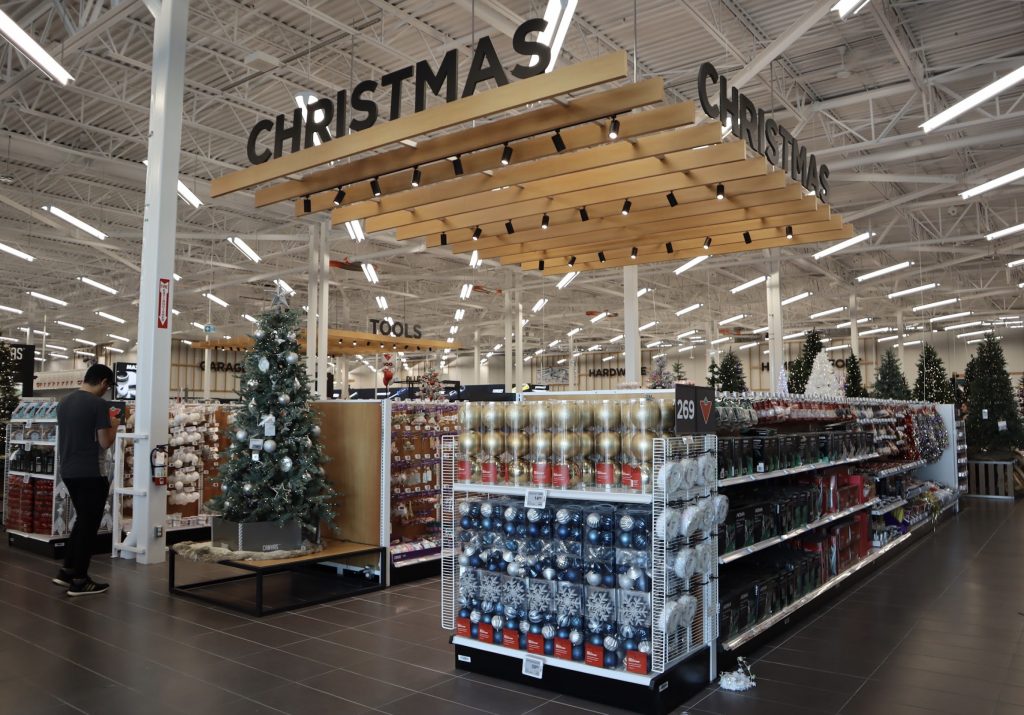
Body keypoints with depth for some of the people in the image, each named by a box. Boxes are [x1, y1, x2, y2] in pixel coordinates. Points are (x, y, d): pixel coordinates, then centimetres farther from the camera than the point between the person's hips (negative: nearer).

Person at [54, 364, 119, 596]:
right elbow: (105, 442, -15)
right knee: (89, 524, 2)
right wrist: (114, 426, 5)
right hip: (90, 473, -8)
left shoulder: (64, 402, 10)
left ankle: (67, 571, 24)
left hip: (68, 471, 8)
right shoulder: (99, 404, -14)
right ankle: (79, 581, 8)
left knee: (82, 520, 21)